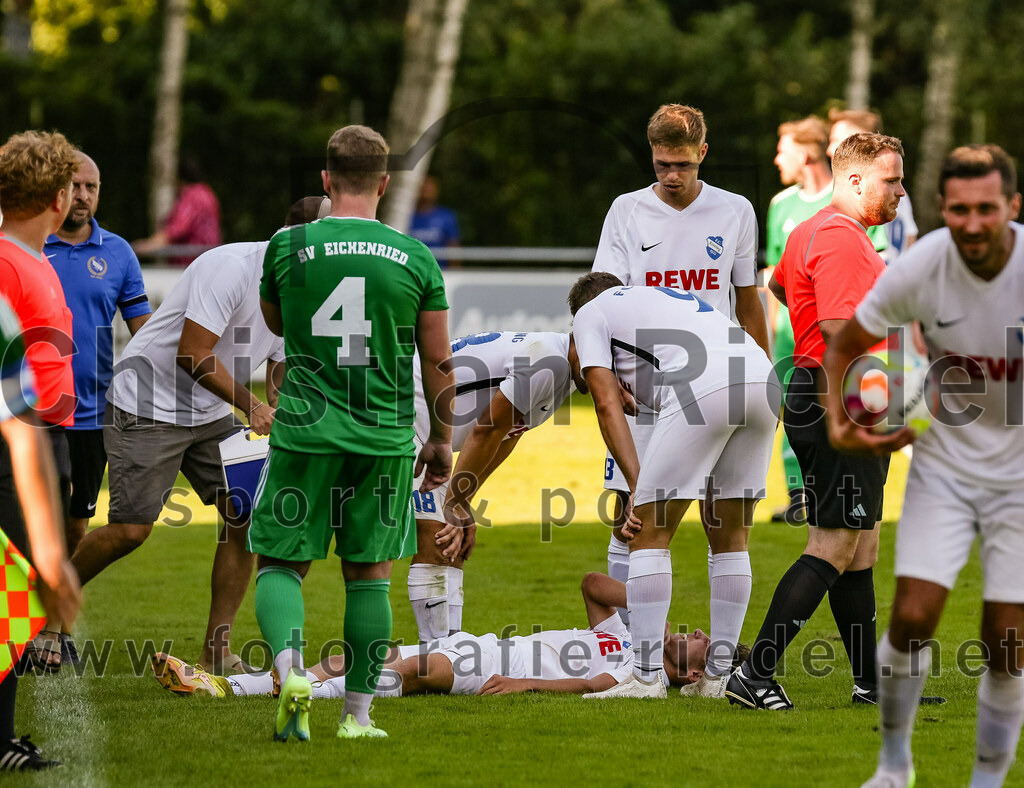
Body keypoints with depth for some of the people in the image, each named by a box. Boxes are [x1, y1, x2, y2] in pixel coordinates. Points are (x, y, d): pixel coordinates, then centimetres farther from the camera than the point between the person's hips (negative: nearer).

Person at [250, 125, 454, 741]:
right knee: (370, 574, 10)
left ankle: (290, 667, -18)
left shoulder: (287, 247, -3)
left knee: (280, 562, 8)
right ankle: (359, 714, 11)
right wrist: (443, 439, 16)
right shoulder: (416, 258, -1)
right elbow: (438, 360, 5)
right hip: (385, 437, 1)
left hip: (305, 431, -1)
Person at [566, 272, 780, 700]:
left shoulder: (590, 312, 22)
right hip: (764, 377, 6)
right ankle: (718, 676, 19)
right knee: (730, 538, 18)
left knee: (650, 536, 3)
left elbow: (608, 404, 9)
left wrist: (639, 486, 3)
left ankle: (646, 677, -1)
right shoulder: (667, 297, 41)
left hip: (703, 386, -6)